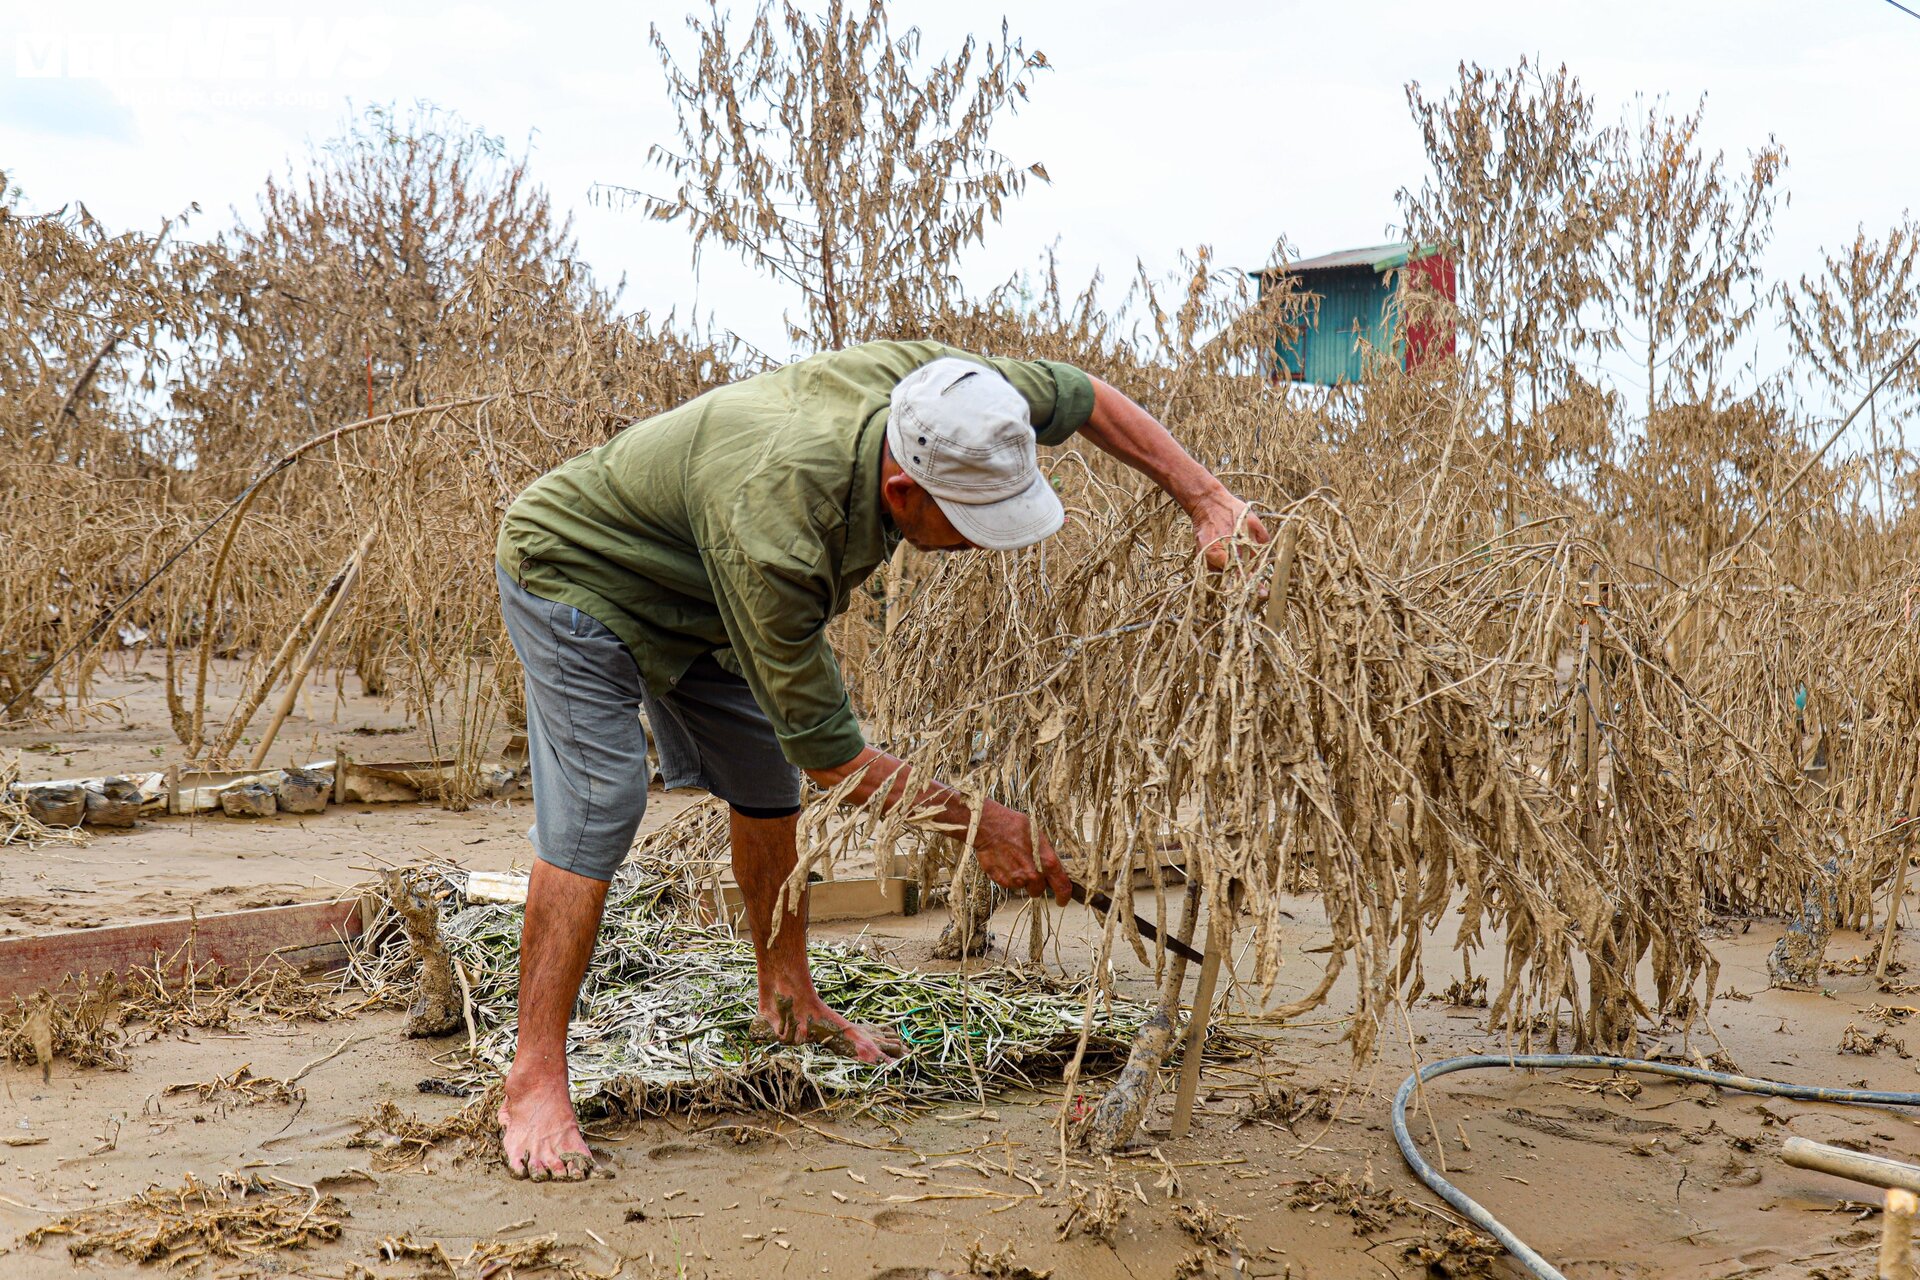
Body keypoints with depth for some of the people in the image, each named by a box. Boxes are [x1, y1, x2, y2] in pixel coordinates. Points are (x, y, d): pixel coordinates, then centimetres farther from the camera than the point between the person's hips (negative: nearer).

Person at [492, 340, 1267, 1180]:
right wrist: (974, 822, -28)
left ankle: (788, 1003, 29)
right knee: (596, 811, -17)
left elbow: (1084, 396, -6)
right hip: (576, 571, -8)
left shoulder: (920, 384, -26)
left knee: (765, 780, 12)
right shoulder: (772, 533, -44)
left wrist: (1206, 500, -13)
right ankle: (534, 1085, -9)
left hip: (689, 596, 8)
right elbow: (824, 748, -32)